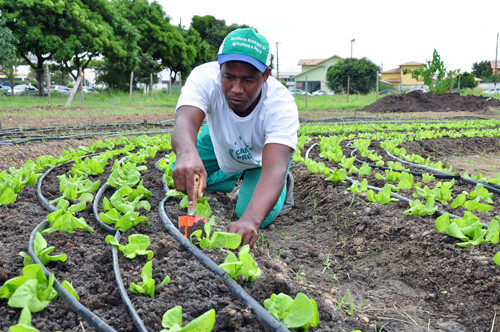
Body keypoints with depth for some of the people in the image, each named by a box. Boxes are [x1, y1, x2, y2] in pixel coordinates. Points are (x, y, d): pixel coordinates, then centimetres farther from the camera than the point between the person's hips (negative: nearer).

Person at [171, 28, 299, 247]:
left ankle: (283, 185, 13)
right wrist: (187, 153, -82)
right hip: (222, 143, 3)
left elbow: (274, 169, -53)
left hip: (266, 149, -3)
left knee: (261, 214, -21)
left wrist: (250, 220, -72)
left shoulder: (281, 104, -41)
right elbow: (185, 119, -56)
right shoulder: (205, 78, -37)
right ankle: (237, 175, 19)